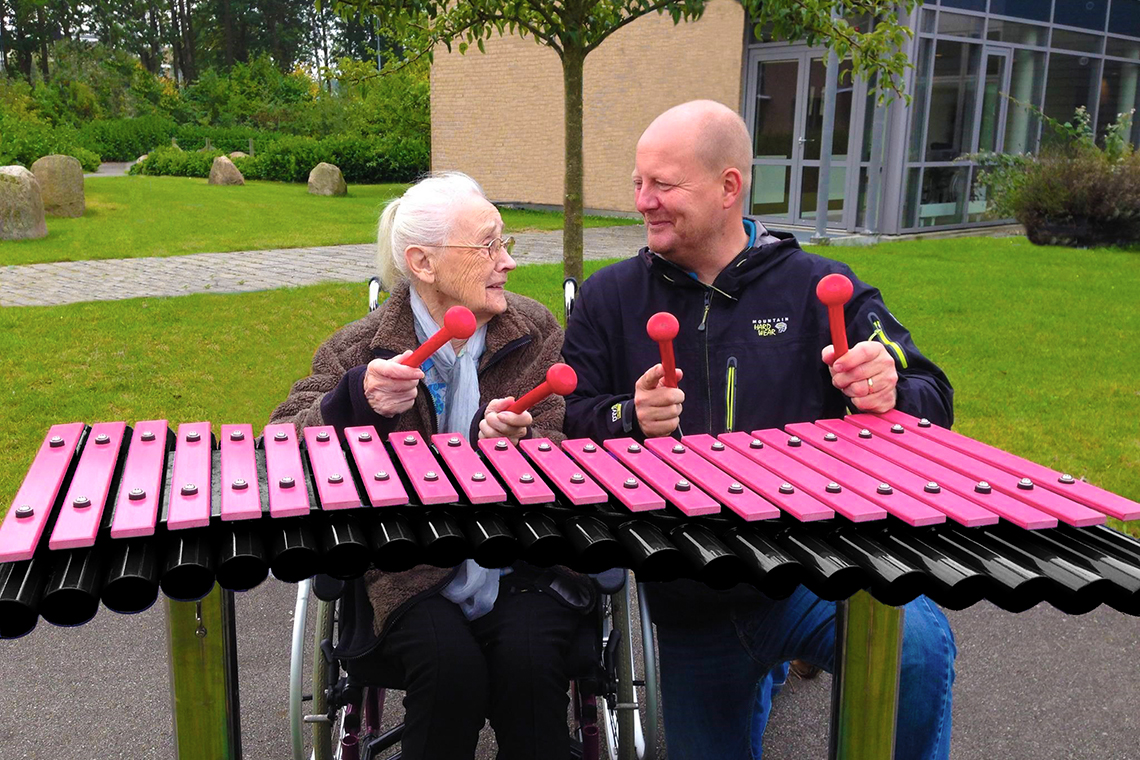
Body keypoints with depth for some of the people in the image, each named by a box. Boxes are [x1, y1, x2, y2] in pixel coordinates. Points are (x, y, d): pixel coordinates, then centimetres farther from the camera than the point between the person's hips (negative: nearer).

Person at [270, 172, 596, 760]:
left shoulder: (535, 331, 3)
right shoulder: (363, 348, -2)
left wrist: (511, 441, -24)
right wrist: (354, 401, -25)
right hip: (408, 574, -1)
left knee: (529, 659, -24)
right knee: (449, 665, -26)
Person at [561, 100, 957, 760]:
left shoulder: (821, 288, 1)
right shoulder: (609, 299, 5)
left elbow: (932, 401, 1)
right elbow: (570, 422, 3)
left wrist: (890, 392, -22)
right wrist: (631, 420, -18)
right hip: (692, 601, 3)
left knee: (916, 642, -32)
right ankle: (758, 678, 45)